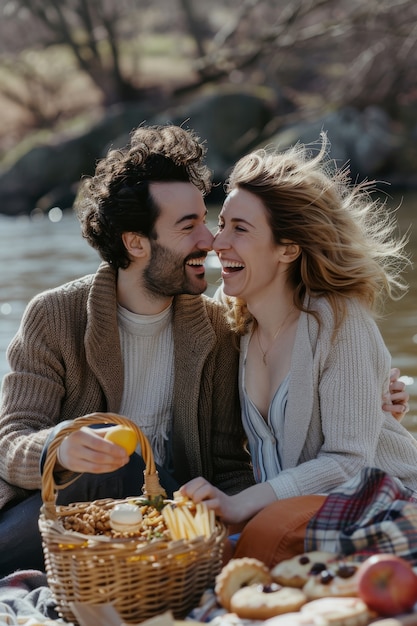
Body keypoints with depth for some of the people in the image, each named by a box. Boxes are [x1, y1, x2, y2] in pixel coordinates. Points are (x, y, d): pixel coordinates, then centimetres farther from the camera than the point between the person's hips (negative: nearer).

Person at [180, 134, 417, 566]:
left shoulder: (340, 321, -16)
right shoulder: (235, 321, 3)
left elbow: (347, 459, -19)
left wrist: (241, 504, -28)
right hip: (286, 506, 5)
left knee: (270, 532, -35)